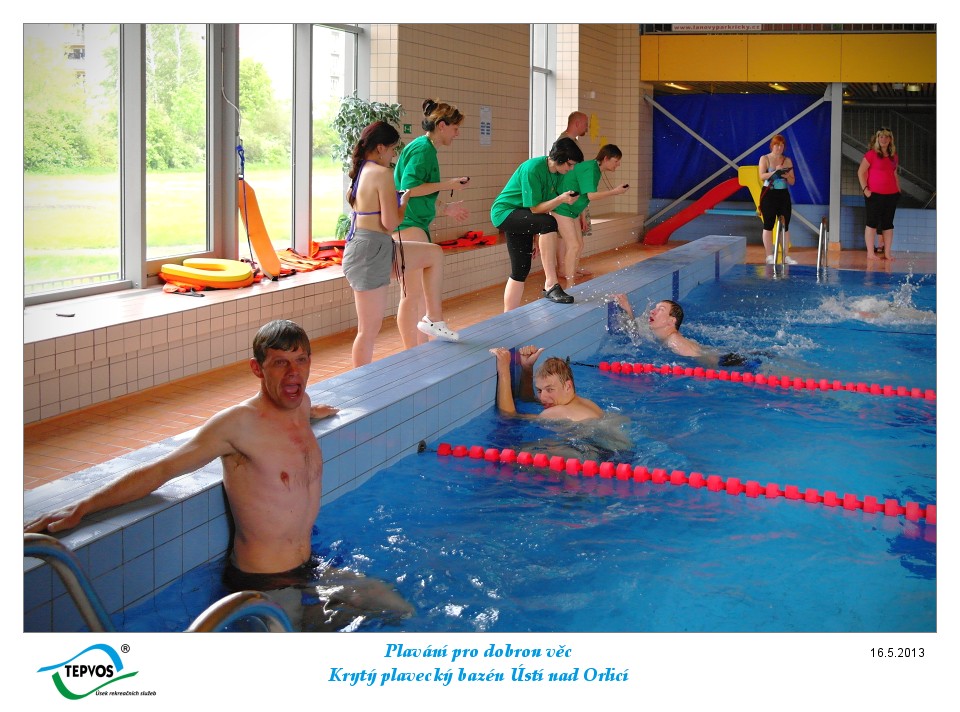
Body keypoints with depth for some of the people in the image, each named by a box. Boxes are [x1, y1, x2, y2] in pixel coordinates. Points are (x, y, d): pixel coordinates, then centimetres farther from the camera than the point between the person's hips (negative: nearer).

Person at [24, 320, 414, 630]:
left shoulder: (300, 405, 3)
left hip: (307, 568, 8)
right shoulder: (239, 422, -19)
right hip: (264, 585, -8)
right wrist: (82, 506, -28)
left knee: (401, 611, 16)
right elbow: (161, 470, -22)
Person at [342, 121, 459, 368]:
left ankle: (434, 319, 25)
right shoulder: (383, 174, -18)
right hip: (371, 251, -10)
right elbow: (391, 222, -20)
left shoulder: (361, 171, 9)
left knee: (435, 254, 22)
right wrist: (405, 200, 0)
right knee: (369, 330, 0)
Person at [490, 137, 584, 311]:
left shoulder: (556, 172, 2)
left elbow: (545, 205, 7)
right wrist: (561, 199, -32)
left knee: (521, 270, 7)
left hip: (520, 217, 9)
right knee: (549, 223, -32)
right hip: (505, 212, -9)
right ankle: (551, 285, -31)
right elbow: (535, 208, -22)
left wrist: (541, 240, 7)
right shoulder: (532, 169, -23)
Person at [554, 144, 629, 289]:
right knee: (573, 246, -13)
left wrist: (582, 215, 16)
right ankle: (570, 287, -12)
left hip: (573, 210, 10)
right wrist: (615, 191, -24)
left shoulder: (596, 170, 9)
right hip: (562, 208, -10)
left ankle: (569, 275, 17)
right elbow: (591, 195, -28)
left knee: (579, 246, 10)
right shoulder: (589, 169, -21)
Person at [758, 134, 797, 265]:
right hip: (769, 195, -3)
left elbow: (792, 181, 8)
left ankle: (786, 256, 7)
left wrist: (786, 175, -12)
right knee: (768, 225, -2)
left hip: (783, 195, 3)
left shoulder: (787, 161, 9)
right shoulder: (764, 159, 0)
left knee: (785, 226, 3)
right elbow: (762, 176, -13)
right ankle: (770, 256, 2)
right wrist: (775, 172, -25)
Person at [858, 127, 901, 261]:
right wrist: (865, 189, -12)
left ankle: (887, 252, 11)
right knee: (872, 223, -2)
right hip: (875, 194, -6)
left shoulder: (894, 157, 12)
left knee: (888, 224, 7)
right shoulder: (871, 154, -4)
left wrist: (898, 190, 12)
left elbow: (895, 174, 21)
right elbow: (861, 172, -6)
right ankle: (870, 253, 1)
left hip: (891, 195, 6)